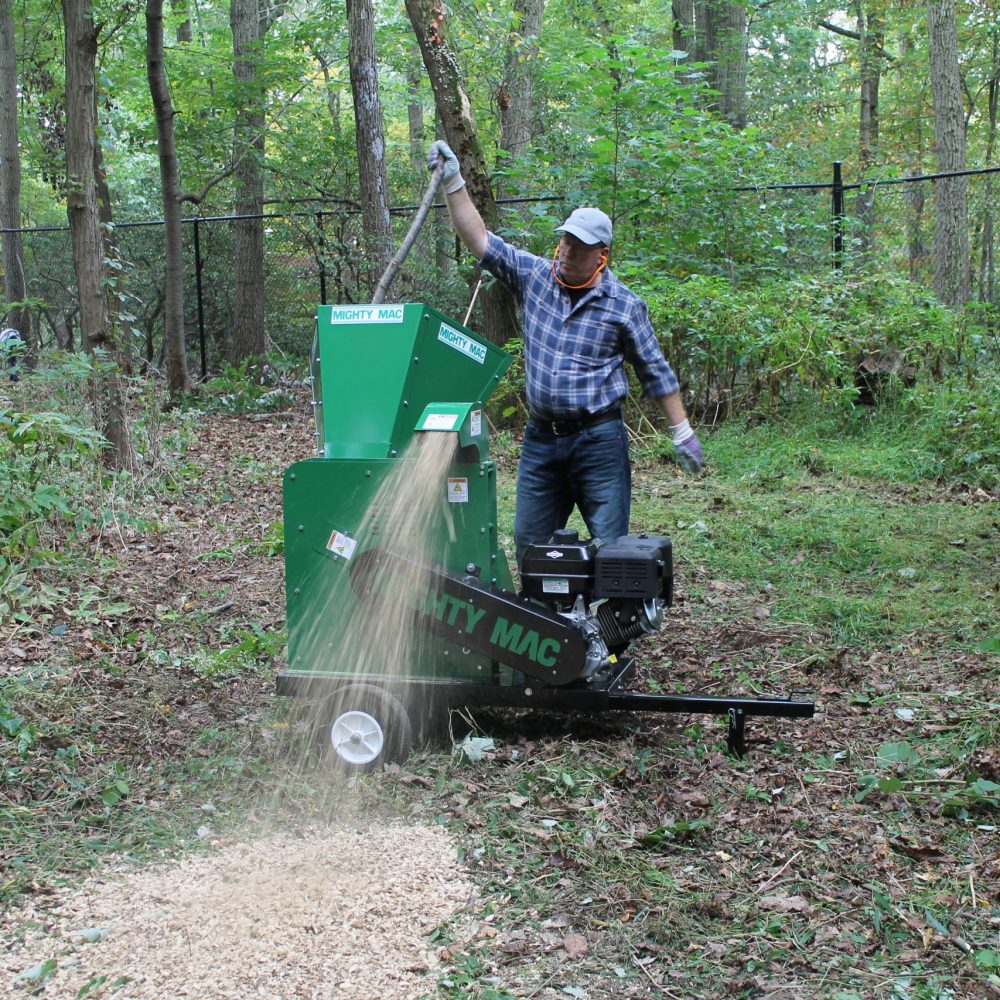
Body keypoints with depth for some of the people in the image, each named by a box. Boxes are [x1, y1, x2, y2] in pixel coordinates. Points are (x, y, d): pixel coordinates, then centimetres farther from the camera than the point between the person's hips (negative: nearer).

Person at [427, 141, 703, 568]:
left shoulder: (624, 305, -3)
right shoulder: (534, 276, 5)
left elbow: (655, 372, 2)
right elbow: (480, 239, 5)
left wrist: (682, 433, 3)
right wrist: (453, 182, -2)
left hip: (598, 439, -4)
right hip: (540, 438, 4)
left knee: (611, 545, -2)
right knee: (530, 542, 10)